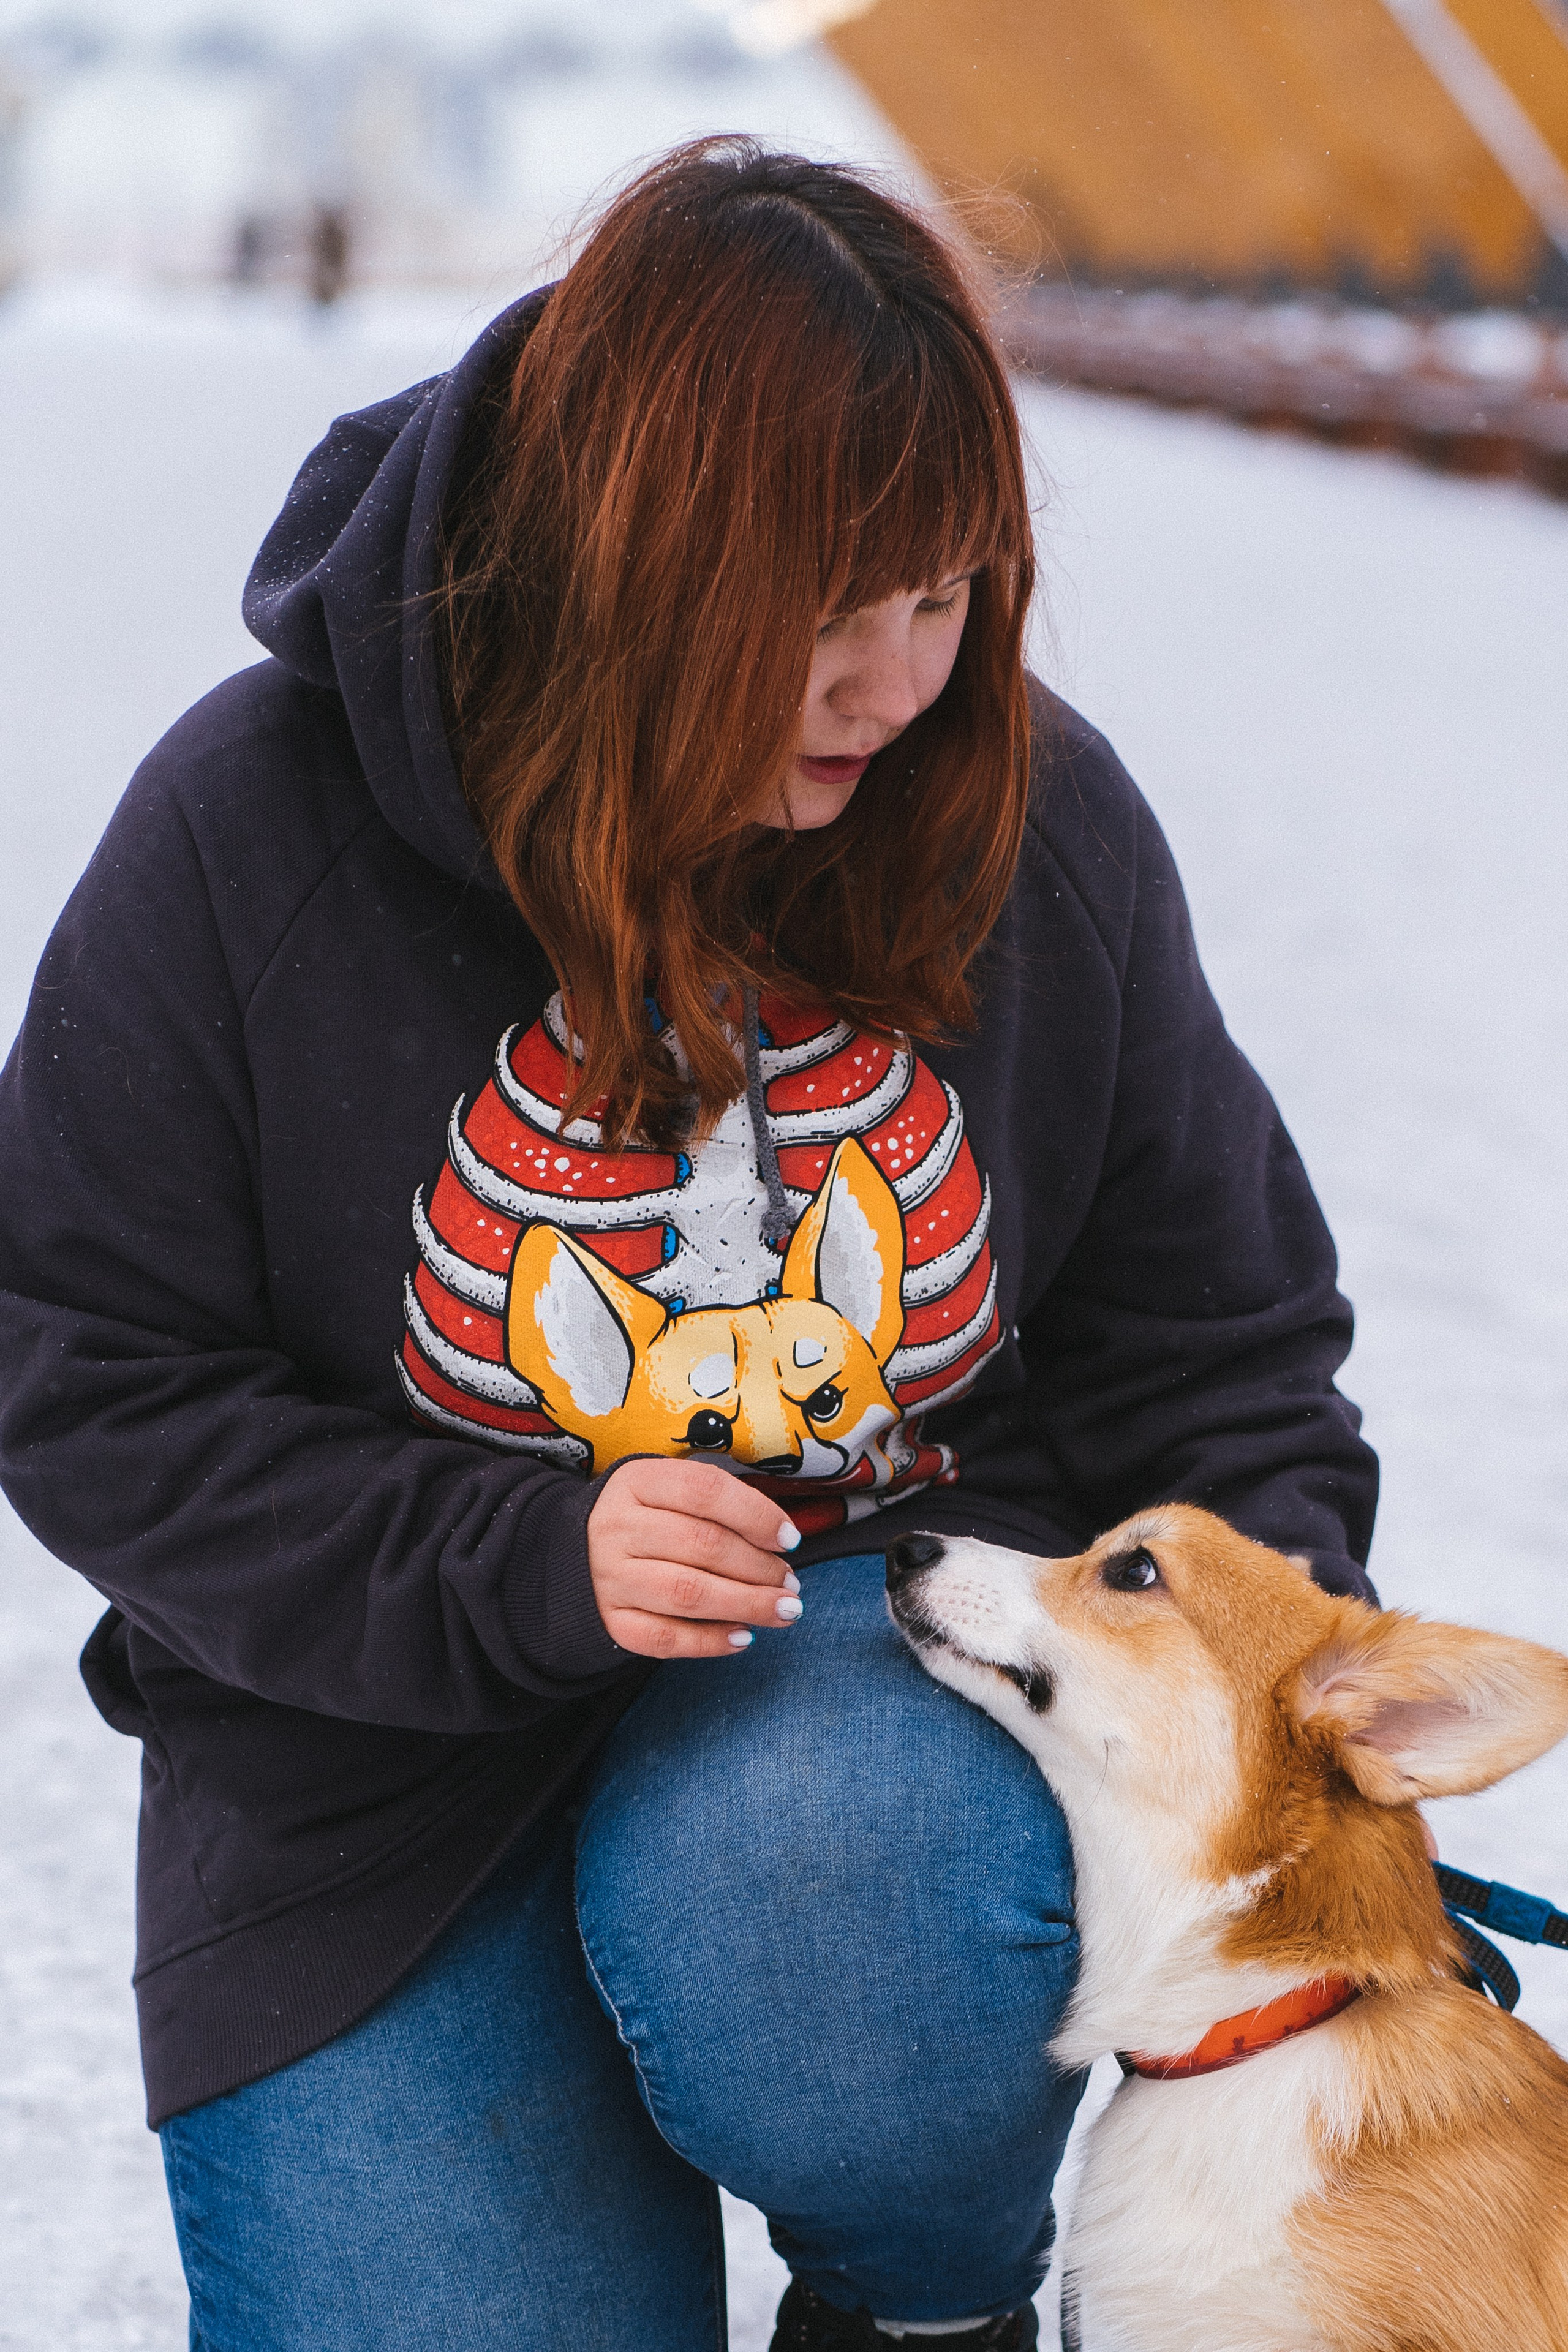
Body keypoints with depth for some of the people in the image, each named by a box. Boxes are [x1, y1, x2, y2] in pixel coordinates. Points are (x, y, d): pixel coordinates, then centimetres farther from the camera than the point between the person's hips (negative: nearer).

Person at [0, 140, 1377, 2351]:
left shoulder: (1036, 820, -6)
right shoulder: (253, 831, -13)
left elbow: (1209, 1342, 5)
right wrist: (510, 1568, -23)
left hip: (898, 1613, 1)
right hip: (389, 1734, 0)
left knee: (801, 1922, -34)